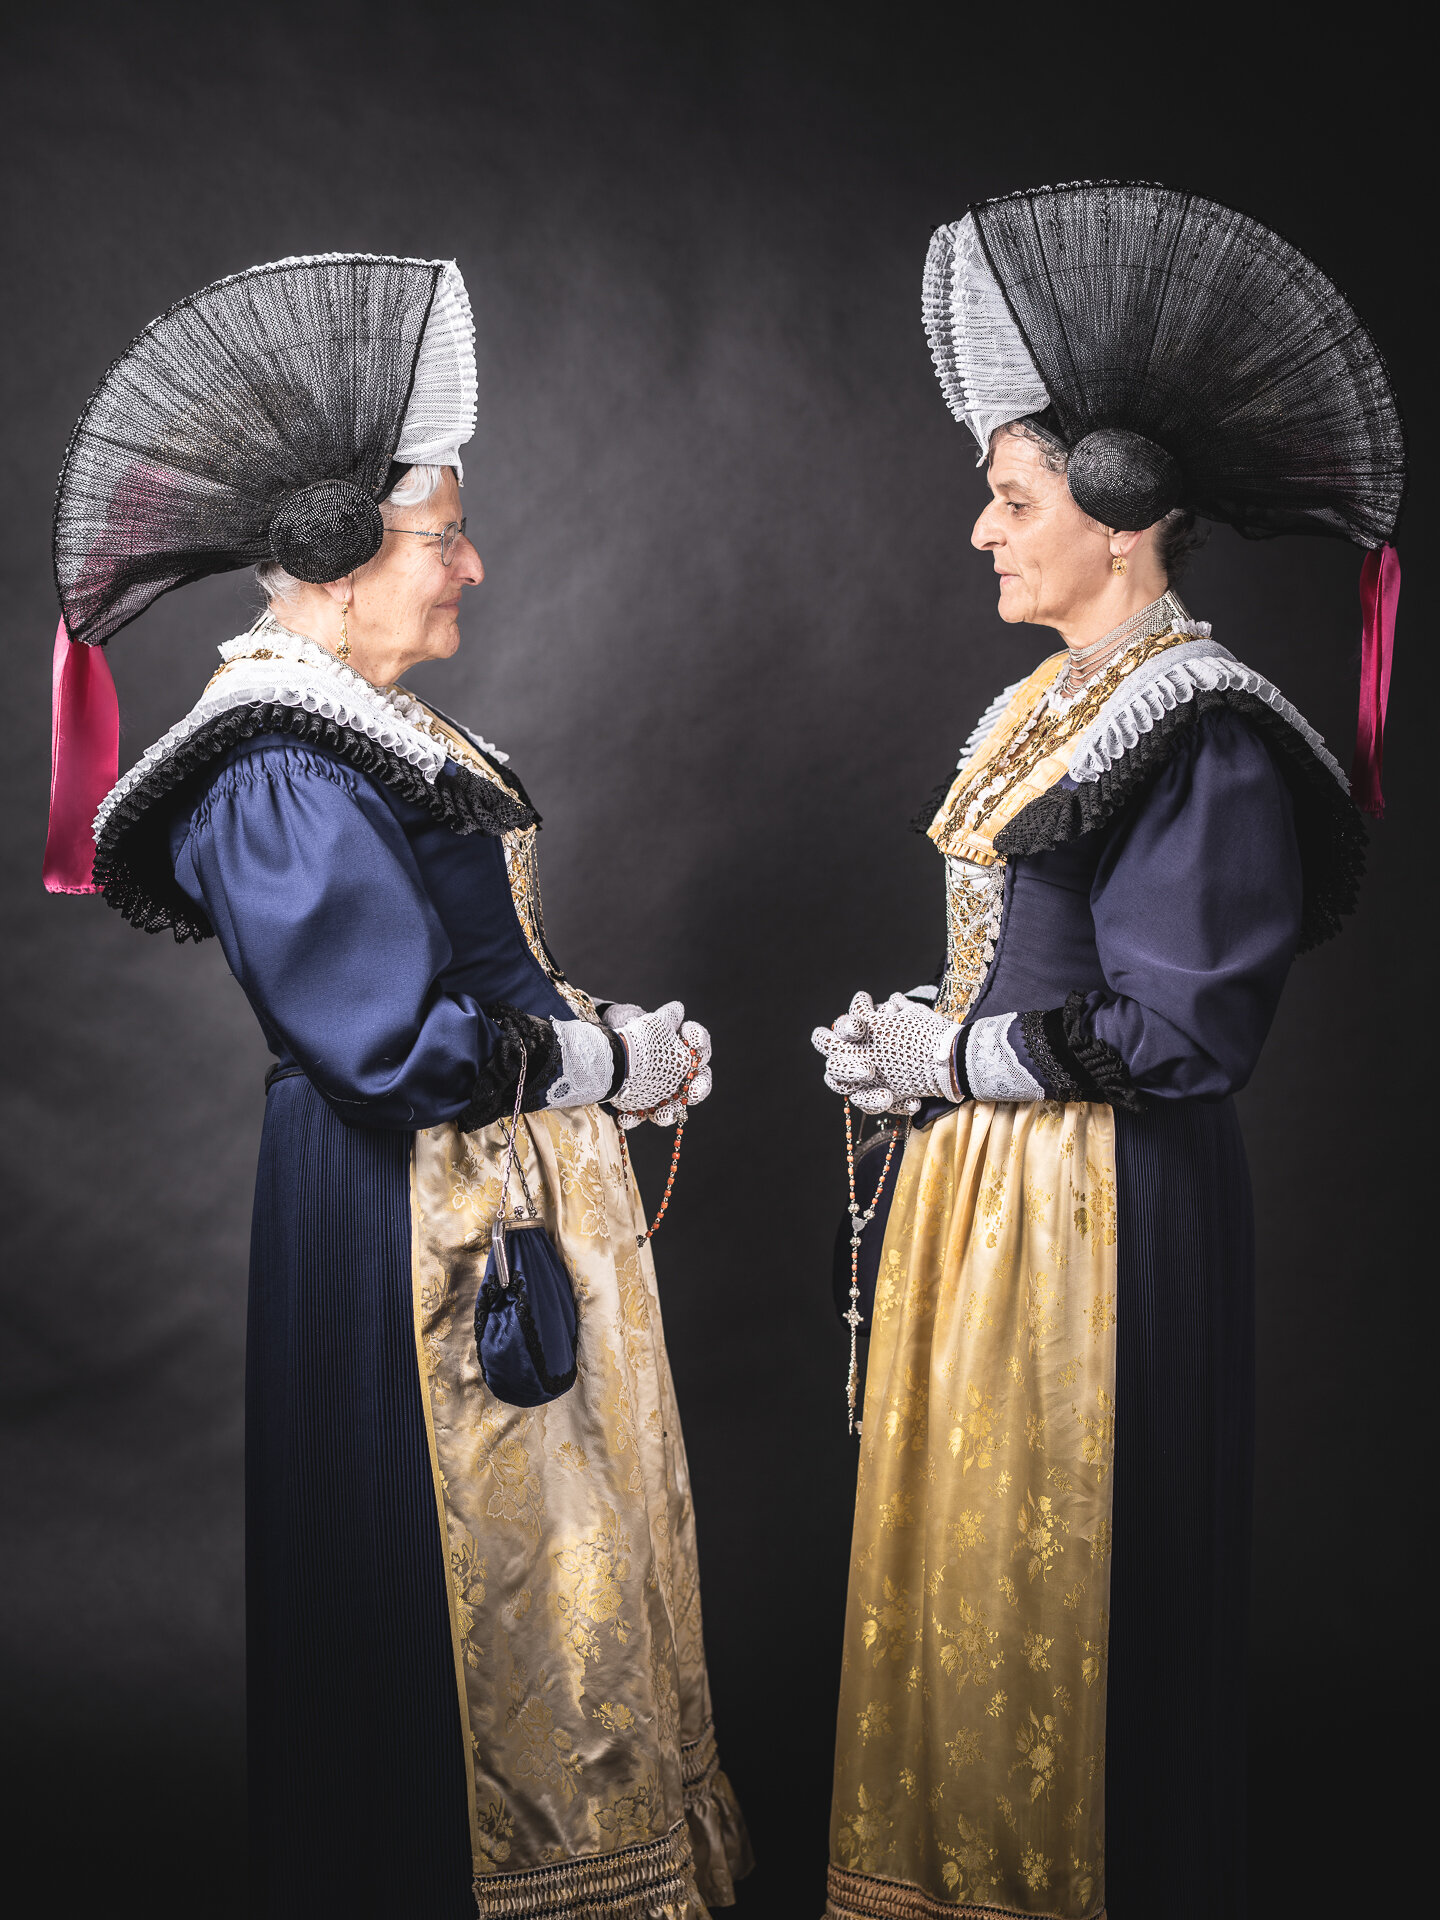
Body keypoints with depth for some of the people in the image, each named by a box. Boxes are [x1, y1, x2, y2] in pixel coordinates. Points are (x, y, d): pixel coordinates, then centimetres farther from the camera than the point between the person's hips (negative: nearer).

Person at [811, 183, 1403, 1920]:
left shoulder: (1196, 730, -16)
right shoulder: (1040, 710, 12)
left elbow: (1187, 1035, -19)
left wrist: (950, 1057, -13)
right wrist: (912, 1042, 3)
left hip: (1101, 1205, -9)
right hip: (980, 1185, 9)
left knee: (1053, 1571, 3)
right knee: (953, 1551, 15)